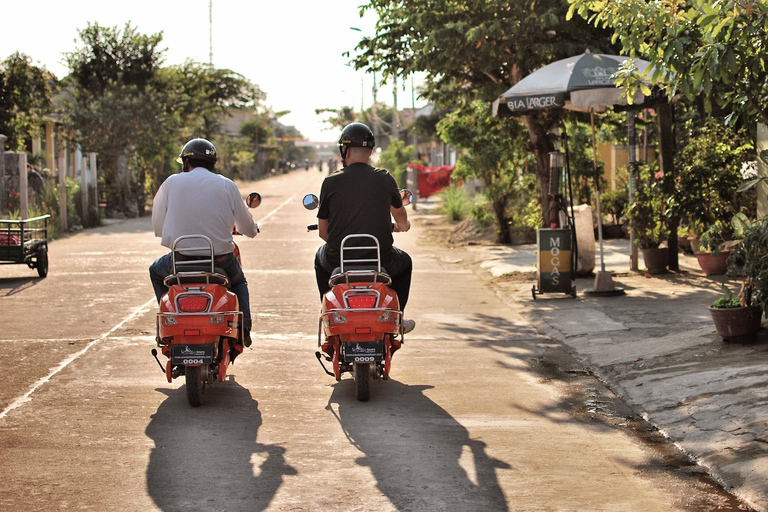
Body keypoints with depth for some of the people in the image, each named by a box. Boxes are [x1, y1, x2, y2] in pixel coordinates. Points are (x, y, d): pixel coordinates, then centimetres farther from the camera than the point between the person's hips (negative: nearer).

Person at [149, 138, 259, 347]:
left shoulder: (172, 183, 1)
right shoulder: (227, 185, 2)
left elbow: (158, 226, 4)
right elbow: (247, 226, 8)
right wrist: (253, 229, 34)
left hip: (181, 258, -1)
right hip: (221, 258, 1)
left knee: (156, 271, 33)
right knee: (238, 282, 34)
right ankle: (243, 327, 13)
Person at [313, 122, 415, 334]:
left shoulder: (331, 182, -6)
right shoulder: (385, 179, -3)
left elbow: (323, 232, 0)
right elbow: (400, 215, 18)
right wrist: (403, 225, 43)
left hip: (338, 260, 0)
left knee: (320, 257, 36)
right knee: (404, 262, 33)